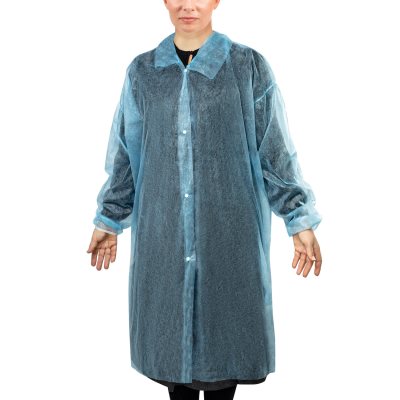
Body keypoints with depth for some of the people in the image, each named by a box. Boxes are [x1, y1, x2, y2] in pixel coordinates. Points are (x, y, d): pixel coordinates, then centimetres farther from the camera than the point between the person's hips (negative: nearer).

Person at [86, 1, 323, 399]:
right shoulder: (142, 72, 5)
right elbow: (125, 152, 10)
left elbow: (276, 149, -1)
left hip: (230, 228, -2)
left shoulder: (249, 67, -3)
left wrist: (301, 220, -3)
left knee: (225, 325, 6)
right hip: (162, 231, 2)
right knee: (170, 326, 10)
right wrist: (109, 220, 12)